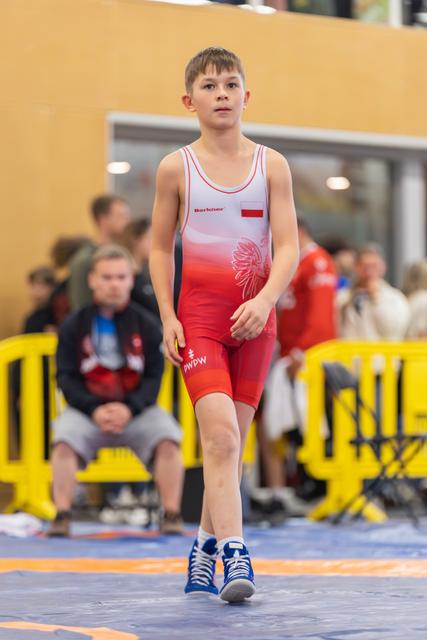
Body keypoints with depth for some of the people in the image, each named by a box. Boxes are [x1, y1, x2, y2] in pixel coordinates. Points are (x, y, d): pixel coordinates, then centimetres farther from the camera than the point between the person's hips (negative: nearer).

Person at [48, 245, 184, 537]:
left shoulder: (147, 324, 2)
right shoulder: (74, 326, 2)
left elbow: (154, 377, -2)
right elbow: (66, 378, -1)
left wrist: (129, 408, -20)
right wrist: (94, 410, -18)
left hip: (137, 410, 0)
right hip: (87, 409, 0)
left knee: (168, 440, -28)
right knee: (65, 441, -30)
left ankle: (172, 516, -20)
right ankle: (61, 518, -23)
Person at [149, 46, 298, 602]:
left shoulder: (271, 166, 2)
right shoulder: (176, 168, 1)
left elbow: (288, 247, -2)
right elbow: (161, 247, 8)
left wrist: (265, 300, -19)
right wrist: (167, 317, -1)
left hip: (254, 317, 2)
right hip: (199, 312, -2)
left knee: (232, 440, 8)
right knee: (220, 434, -16)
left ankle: (206, 546, 23)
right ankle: (233, 553, -22)